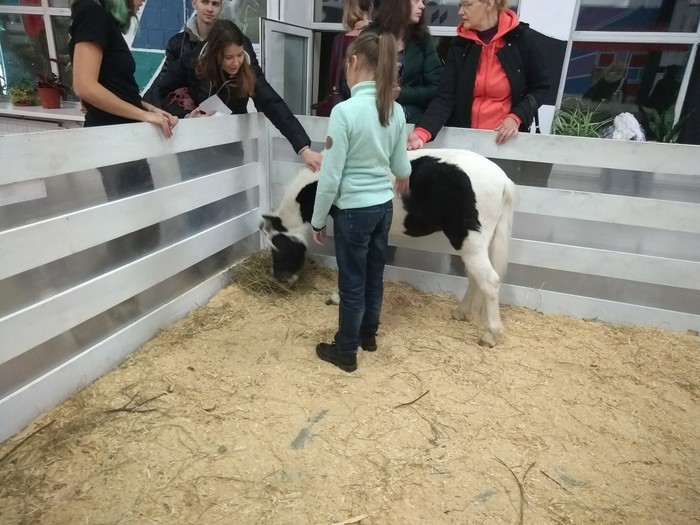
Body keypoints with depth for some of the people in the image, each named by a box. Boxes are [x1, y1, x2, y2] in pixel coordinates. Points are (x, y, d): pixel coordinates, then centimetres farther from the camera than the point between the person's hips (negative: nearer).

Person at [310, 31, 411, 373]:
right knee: (374, 274, 20)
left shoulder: (345, 111, -19)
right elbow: (402, 167, 11)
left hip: (353, 210, -6)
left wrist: (317, 220, -5)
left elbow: (330, 177, -17)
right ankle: (368, 335, 40)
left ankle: (345, 352, 24)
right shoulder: (396, 111, 1)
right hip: (384, 206, 7)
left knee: (352, 282, 7)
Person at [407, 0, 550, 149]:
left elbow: (540, 88, 4)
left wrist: (516, 117, -13)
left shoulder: (523, 38, -6)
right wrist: (422, 132, -23)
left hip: (506, 137, -1)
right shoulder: (460, 44, 1)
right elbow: (445, 97, -7)